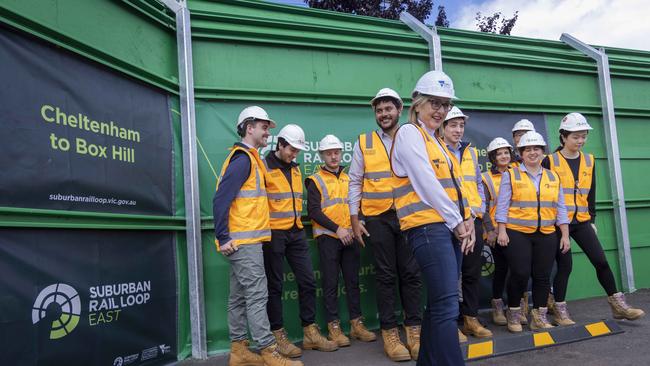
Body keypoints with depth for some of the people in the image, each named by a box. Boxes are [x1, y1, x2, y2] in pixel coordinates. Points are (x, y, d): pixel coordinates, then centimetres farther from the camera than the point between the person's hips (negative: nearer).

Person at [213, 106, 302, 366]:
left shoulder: (249, 158, 19)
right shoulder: (243, 159, -12)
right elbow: (220, 199, -19)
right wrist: (223, 238, -19)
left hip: (245, 241, 10)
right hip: (244, 242, -10)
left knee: (239, 297, 12)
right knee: (257, 296, -7)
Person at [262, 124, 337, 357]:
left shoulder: (295, 169, 16)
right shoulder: (265, 167, -7)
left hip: (296, 233, 7)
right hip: (273, 234, -7)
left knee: (307, 281, 6)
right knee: (275, 286, 3)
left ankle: (310, 332, 17)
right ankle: (278, 336, 14)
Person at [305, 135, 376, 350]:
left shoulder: (348, 179, 17)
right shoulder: (315, 180, 1)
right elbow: (313, 211, -8)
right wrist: (337, 228, -15)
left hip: (350, 236, 5)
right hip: (328, 237, -4)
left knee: (352, 280, 8)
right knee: (331, 282, -1)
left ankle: (356, 324, 16)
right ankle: (334, 327, 7)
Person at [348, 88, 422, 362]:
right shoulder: (364, 143, 6)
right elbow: (355, 183, 5)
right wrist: (355, 220, -1)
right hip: (377, 217, -1)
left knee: (411, 273, 4)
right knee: (386, 275, 5)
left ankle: (414, 330, 16)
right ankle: (389, 333, 15)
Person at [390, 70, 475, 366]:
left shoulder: (436, 141, 23)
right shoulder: (409, 133, -4)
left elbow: (454, 183, 18)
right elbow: (426, 183, -13)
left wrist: (467, 219, 3)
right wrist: (456, 221, -9)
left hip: (450, 228, 9)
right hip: (428, 227, -9)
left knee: (438, 304, 12)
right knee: (447, 306, -13)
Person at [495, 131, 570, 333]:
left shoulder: (553, 177, 13)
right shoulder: (510, 175, 1)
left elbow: (560, 207, 12)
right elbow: (502, 205, -3)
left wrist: (565, 234, 7)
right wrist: (502, 230, -11)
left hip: (546, 235, 4)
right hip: (517, 233, -4)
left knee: (543, 276, 5)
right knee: (520, 274, -6)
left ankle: (539, 316, 18)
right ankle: (513, 313, 12)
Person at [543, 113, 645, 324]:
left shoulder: (589, 161, 9)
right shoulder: (550, 161, -6)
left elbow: (591, 193, 14)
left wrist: (592, 219, 13)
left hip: (581, 222, 5)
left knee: (601, 261, 2)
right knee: (565, 265, -2)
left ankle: (618, 305, 18)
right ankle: (559, 310, 12)